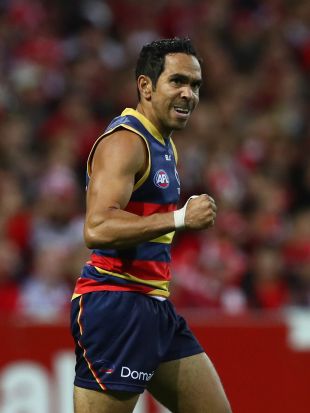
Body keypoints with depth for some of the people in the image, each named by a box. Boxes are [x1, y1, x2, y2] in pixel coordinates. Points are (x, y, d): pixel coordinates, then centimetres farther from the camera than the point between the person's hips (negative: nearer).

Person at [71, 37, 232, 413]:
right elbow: (96, 229, -27)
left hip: (153, 306, 10)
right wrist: (180, 219, -26)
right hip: (115, 302, -10)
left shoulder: (163, 145, 18)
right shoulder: (125, 140, -13)